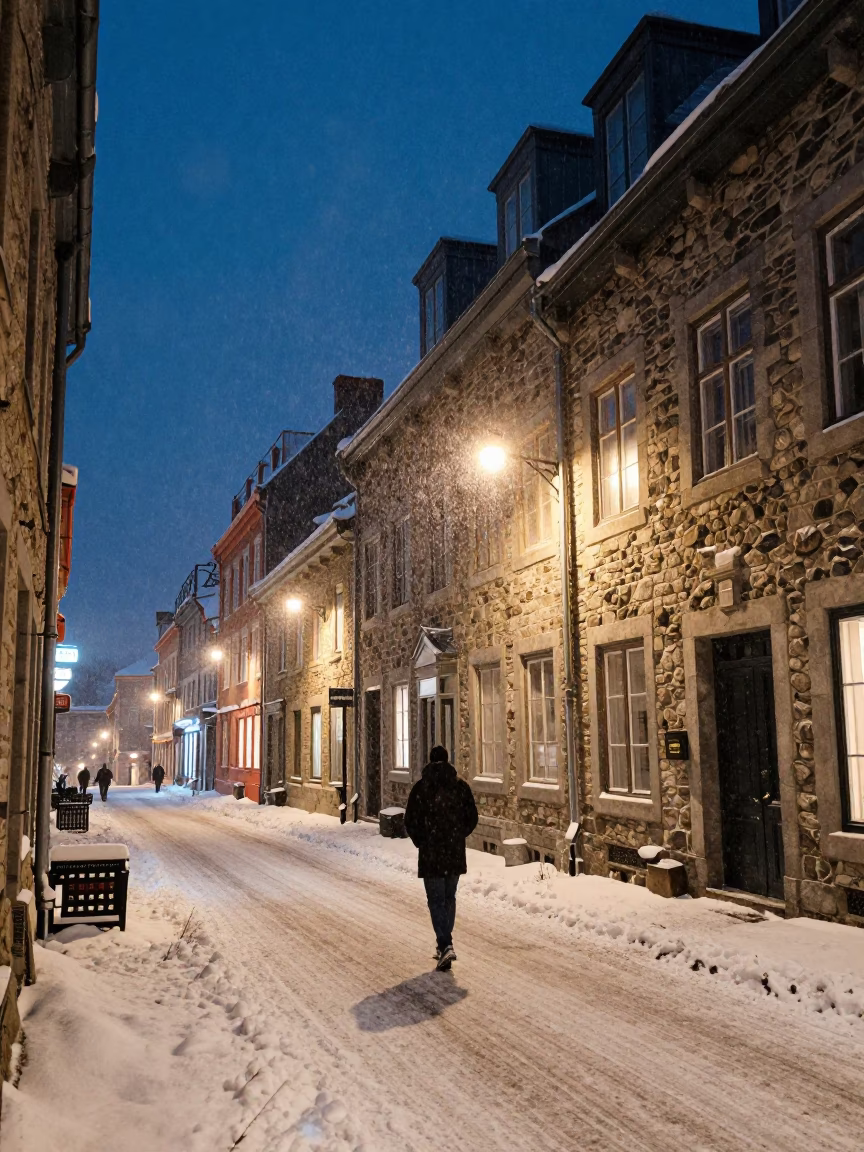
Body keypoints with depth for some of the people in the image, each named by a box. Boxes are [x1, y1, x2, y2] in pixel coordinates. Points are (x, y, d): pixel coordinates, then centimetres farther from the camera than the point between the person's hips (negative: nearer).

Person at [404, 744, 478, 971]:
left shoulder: (421, 788, -7)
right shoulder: (461, 786, 0)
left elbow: (410, 822, -7)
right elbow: (472, 818, 2)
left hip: (430, 854, -3)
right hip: (455, 853, 3)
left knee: (436, 901, 1)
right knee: (449, 898, 17)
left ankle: (446, 945, -15)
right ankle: (444, 944, 24)